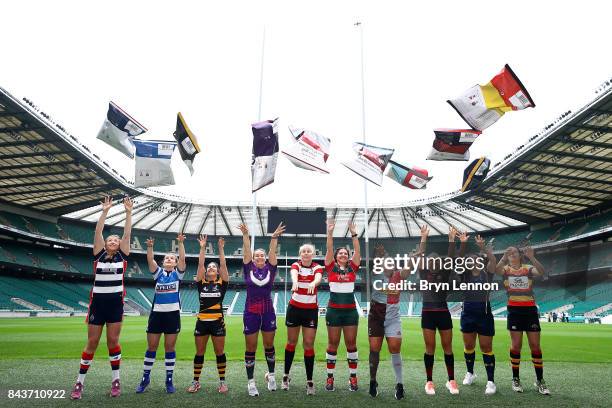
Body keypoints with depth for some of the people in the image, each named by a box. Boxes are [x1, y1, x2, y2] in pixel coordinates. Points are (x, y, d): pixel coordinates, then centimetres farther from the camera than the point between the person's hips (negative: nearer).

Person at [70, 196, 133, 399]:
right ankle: (79, 382, 17)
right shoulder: (99, 255, 5)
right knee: (92, 342, 4)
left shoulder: (122, 256, 5)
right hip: (97, 302, 1)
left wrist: (129, 213, -10)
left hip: (115, 303, 0)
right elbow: (98, 232, -3)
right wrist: (105, 211, -10)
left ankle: (116, 379, 15)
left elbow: (127, 234, -4)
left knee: (113, 341, 4)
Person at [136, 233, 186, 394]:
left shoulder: (177, 273, 6)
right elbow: (150, 260, -7)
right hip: (156, 313, 1)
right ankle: (145, 377, 22)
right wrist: (150, 246, -22)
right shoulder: (158, 272, 9)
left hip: (173, 314, -1)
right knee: (151, 347, 7)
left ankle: (169, 379, 13)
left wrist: (181, 243, -19)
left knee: (170, 347, 4)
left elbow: (182, 258, -9)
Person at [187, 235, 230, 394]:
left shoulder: (222, 283, 3)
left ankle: (222, 381, 17)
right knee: (199, 353, 10)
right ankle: (196, 381, 22)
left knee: (220, 352, 6)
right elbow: (200, 263, -1)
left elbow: (223, 264, -5)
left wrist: (221, 248, -7)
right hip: (202, 321, 2)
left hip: (217, 322, -1)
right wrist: (202, 247, -3)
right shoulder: (201, 283, 6)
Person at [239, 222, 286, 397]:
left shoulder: (270, 269, 3)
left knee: (269, 346, 13)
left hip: (268, 311, 1)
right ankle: (251, 382, 17)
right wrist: (245, 235, -22)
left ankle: (271, 375, 33)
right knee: (250, 348, 5)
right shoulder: (248, 269, 1)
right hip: (251, 312, -1)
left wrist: (274, 237, -22)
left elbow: (273, 251, -9)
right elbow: (246, 251, -9)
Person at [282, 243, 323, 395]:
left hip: (311, 310, -1)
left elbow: (318, 278, -28)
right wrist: (294, 282, -53)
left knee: (309, 344, -1)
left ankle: (309, 381, 10)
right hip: (294, 308, 1)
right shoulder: (296, 265, -4)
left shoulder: (317, 267, -5)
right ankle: (286, 375, 27)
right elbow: (294, 274, -28)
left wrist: (313, 283, -53)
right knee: (291, 342, 11)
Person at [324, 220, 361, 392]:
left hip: (350, 310, 2)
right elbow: (329, 249, -7)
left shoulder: (352, 268, 6)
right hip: (334, 310, -1)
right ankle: (330, 377, 16)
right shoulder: (331, 267, 2)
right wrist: (330, 232, -15)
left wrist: (353, 233, -8)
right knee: (332, 344, 6)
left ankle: (353, 377, 16)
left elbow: (357, 251, -2)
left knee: (351, 344, 7)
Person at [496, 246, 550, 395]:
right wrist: (504, 256, -31)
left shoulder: (528, 268, 6)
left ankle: (540, 380, 14)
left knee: (535, 345, 2)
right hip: (514, 310, -1)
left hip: (530, 309, 1)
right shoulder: (506, 269, 4)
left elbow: (541, 272, -17)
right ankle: (515, 379, 13)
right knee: (516, 345, 1)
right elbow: (496, 270, -20)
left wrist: (531, 257, -29)